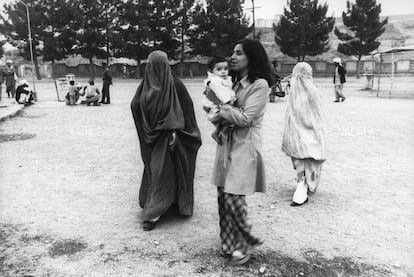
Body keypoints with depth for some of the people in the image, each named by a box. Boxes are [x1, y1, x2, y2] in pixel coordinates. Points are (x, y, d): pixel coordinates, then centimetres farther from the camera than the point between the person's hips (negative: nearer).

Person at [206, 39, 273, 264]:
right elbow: (229, 112, 14)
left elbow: (245, 118, -17)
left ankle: (246, 243, 18)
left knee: (233, 199, -6)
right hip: (227, 143, 7)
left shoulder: (260, 84, -9)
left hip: (244, 146, -7)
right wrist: (217, 102, -5)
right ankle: (229, 244, 24)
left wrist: (218, 105, -10)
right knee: (222, 197, 8)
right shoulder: (236, 83, 16)